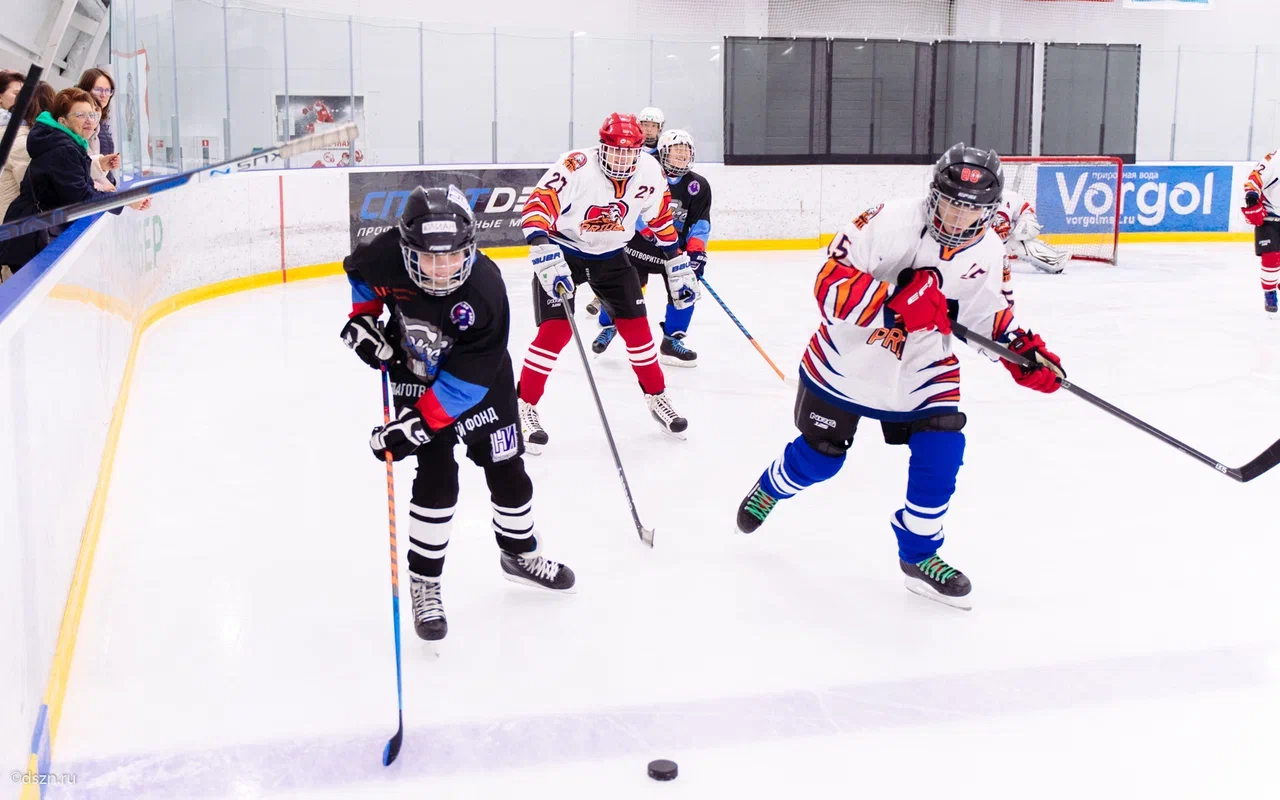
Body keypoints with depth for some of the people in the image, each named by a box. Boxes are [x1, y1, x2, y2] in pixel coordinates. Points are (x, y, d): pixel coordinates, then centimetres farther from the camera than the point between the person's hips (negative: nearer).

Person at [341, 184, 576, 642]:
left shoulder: (485, 292, -36)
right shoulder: (387, 257, -30)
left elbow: (466, 382, -33)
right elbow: (359, 271, 0)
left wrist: (416, 426, -34)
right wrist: (362, 320, -9)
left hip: (479, 378, 0)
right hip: (415, 377, 0)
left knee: (507, 469, 9)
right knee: (437, 479, -11)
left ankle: (520, 554, 36)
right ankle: (423, 583, 6)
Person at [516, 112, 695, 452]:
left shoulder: (650, 173, -12)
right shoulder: (575, 167, -29)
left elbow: (661, 219, 3)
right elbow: (536, 207, -34)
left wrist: (679, 265, 4)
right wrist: (545, 253, -48)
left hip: (611, 255, 5)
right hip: (562, 251, -4)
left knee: (636, 326, 3)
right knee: (556, 331, -15)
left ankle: (657, 398, 23)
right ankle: (524, 407, 0)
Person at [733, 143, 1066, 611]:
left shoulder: (987, 252, -8)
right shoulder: (892, 221, -27)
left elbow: (987, 311, 6)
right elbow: (830, 282, -30)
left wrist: (1023, 349, -11)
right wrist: (897, 302, -43)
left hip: (923, 364, 4)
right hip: (847, 358, -4)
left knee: (941, 451, -11)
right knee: (819, 458, 10)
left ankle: (919, 555, 10)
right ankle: (770, 488, 46)